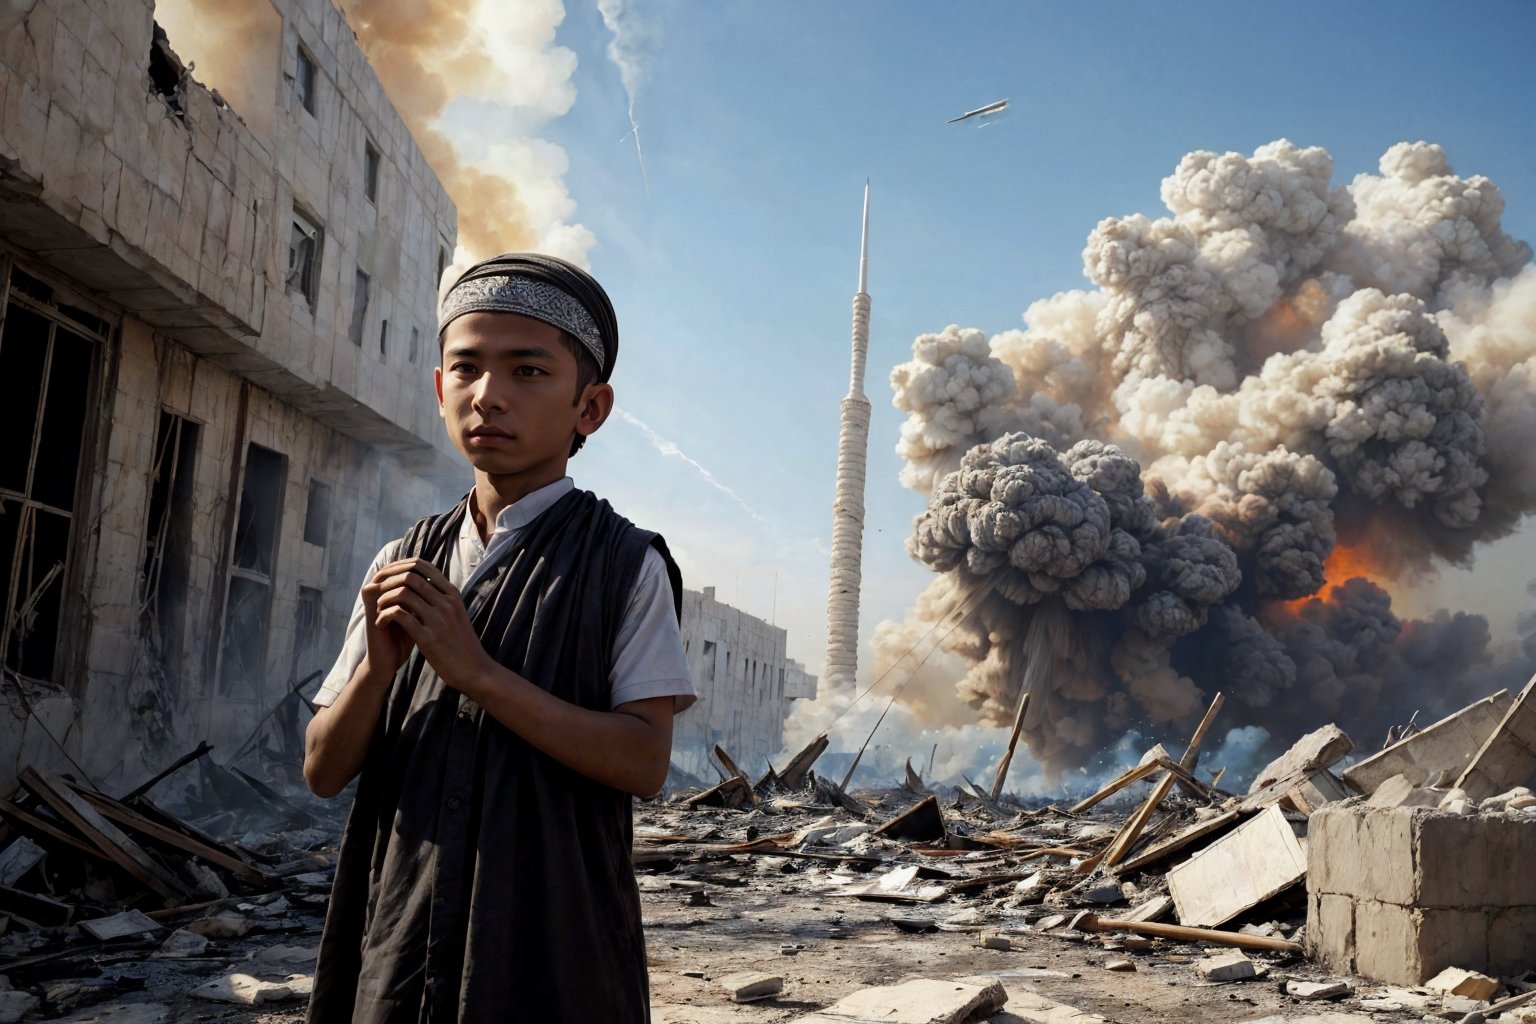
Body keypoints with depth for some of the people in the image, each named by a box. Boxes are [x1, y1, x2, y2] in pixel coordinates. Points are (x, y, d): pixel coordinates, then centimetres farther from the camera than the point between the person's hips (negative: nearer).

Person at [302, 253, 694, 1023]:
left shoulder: (624, 566, -6)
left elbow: (645, 763, -15)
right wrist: (378, 666, -13)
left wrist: (478, 671, -20)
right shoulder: (402, 566, 5)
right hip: (397, 944, 4)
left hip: (552, 950, -3)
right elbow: (325, 774, 5)